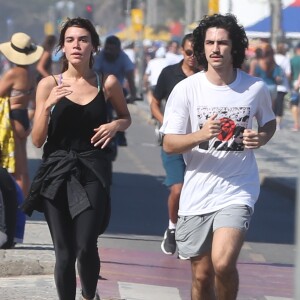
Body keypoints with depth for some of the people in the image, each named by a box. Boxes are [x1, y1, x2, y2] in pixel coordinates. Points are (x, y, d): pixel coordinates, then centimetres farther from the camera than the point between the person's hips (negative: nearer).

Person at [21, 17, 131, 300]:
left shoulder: (107, 83, 2)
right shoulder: (49, 85, 1)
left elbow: (126, 117, 21)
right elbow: (37, 140, 0)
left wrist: (115, 125, -2)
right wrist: (48, 105, -15)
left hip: (93, 172, -1)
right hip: (57, 172, 1)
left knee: (86, 247, -12)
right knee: (64, 252, 0)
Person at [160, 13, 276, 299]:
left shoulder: (256, 88, -3)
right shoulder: (186, 89, -6)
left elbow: (269, 122, 17)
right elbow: (169, 144, -4)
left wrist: (261, 137, -6)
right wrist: (200, 135, -23)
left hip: (237, 191, -1)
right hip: (197, 194, 1)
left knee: (223, 263, -24)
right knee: (201, 276, 10)